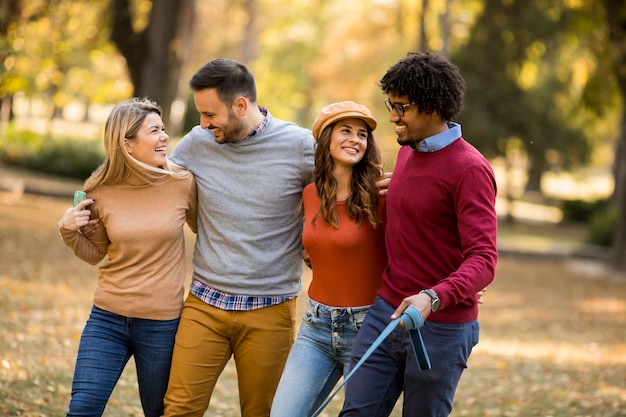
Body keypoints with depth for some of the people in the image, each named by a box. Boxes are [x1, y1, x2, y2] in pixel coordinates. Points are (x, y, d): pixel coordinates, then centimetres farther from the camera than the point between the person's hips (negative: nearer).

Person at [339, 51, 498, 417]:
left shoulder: (470, 170, -16)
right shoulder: (407, 152, 11)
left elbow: (483, 260, -24)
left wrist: (433, 298, -40)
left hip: (440, 327, -7)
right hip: (386, 311, 7)